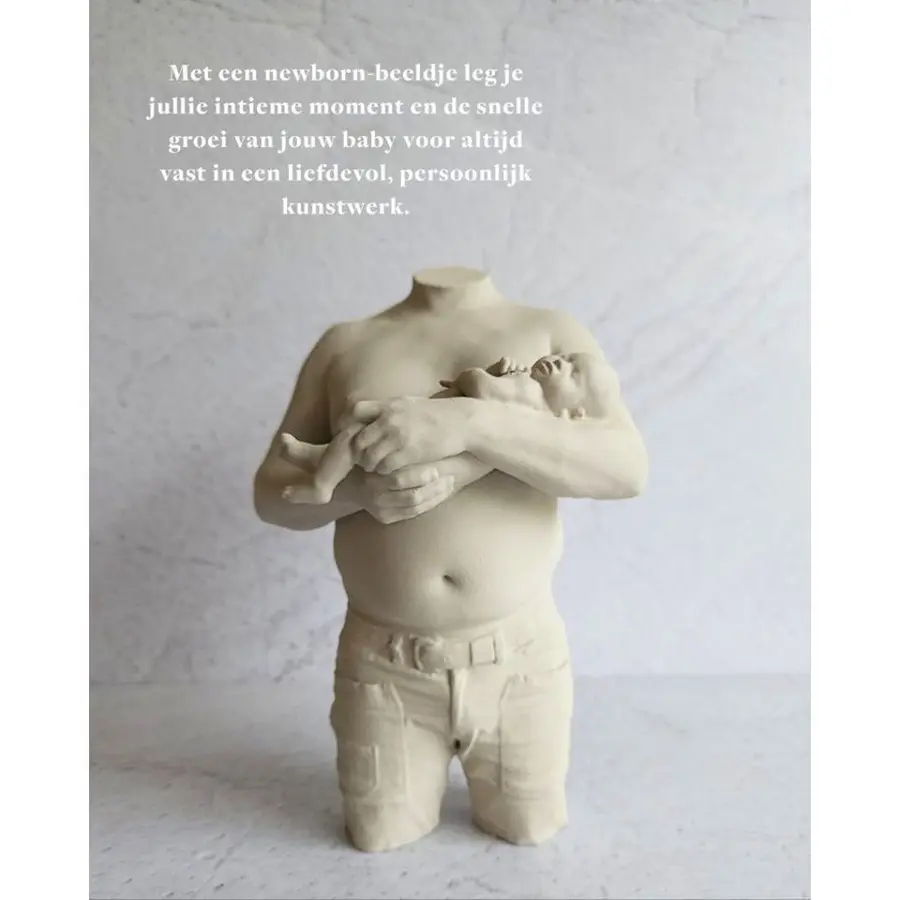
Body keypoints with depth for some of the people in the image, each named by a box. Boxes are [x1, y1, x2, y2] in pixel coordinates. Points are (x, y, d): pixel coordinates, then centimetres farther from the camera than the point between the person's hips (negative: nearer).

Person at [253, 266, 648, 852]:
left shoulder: (552, 333, -4)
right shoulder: (344, 345, 0)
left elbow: (628, 467, -18)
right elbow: (271, 493, 2)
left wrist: (471, 422, -30)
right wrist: (359, 488, -20)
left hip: (519, 654, 0)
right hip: (385, 660, 1)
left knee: (531, 830, 14)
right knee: (379, 838, 14)